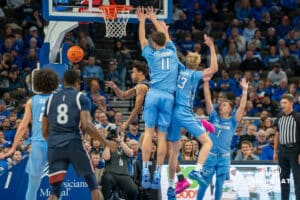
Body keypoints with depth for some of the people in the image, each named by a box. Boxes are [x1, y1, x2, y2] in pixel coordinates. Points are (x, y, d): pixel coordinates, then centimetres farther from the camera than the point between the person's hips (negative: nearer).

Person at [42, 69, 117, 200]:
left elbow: (44, 132, 19)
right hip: (74, 144, -3)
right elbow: (86, 126, -10)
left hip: (54, 146, 3)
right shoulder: (82, 98, 5)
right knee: (92, 184, 14)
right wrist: (106, 142, 0)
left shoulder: (51, 99, 18)